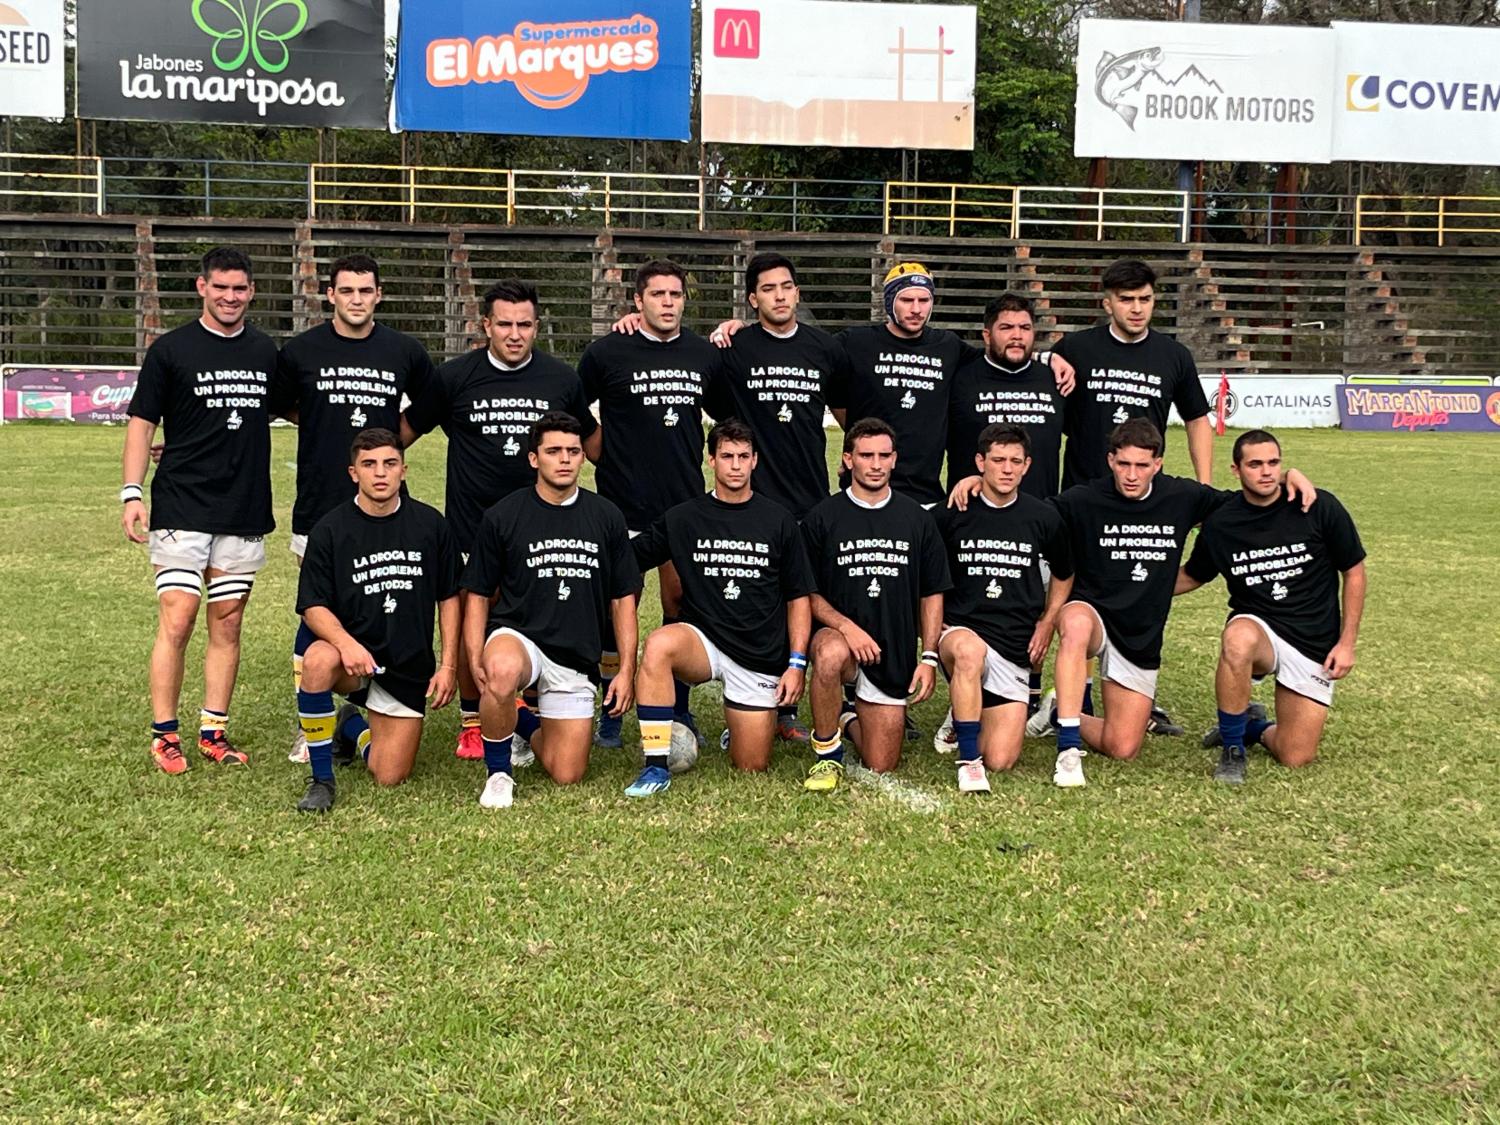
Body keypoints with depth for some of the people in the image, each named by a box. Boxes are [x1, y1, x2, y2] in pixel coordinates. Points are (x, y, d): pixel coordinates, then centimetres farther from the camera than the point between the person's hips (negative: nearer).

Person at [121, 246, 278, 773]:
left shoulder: (265, 351, 10)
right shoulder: (170, 350, -2)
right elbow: (142, 423, -1)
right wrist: (131, 494, -10)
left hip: (246, 512, 4)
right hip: (182, 509, -4)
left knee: (227, 624, 8)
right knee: (176, 621, -7)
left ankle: (214, 731, 16)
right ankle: (164, 735, 4)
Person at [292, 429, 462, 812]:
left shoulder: (430, 524, -1)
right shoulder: (329, 530, -6)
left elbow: (449, 597, 6)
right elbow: (313, 606, -9)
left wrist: (449, 666, 0)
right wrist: (346, 642, -29)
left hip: (409, 667, 2)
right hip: (352, 652, -2)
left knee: (389, 778, -2)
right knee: (318, 661, -38)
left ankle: (351, 727, 34)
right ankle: (321, 779, -17)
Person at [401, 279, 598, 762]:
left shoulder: (561, 378, 4)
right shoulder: (454, 377, -1)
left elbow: (591, 438, 17)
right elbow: (406, 429, 10)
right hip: (471, 526, -1)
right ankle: (471, 722, 21)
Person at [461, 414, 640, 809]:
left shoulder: (606, 517, 4)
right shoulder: (502, 516, -2)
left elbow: (623, 599, 8)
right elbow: (478, 596, 2)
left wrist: (627, 669, 1)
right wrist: (475, 659, -12)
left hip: (576, 658, 3)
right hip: (516, 636, -3)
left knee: (566, 775, 0)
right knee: (502, 672, -40)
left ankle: (528, 724, 33)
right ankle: (498, 772, -14)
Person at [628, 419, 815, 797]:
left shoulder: (778, 521, 2)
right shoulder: (682, 519, 2)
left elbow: (798, 598, 6)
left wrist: (797, 663, -3)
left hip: (761, 656, 1)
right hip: (702, 641, 0)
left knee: (751, 767, 1)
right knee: (659, 644, -36)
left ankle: (754, 720, 38)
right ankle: (657, 766, -25)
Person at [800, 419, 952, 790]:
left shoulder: (917, 519, 5)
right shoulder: (822, 518, -2)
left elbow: (932, 594, 8)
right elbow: (808, 594, -2)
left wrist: (929, 657, -1)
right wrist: (846, 625, -20)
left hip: (895, 655, 2)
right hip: (839, 634, -2)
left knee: (881, 767, 2)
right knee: (831, 653, -41)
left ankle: (850, 720, 37)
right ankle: (828, 755, -18)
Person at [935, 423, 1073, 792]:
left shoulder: (1044, 518, 4)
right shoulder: (952, 516, 0)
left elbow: (1063, 575, 21)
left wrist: (1046, 624, 10)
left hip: (1016, 647, 2)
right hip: (961, 631, -2)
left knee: (1000, 760, -6)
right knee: (969, 650, -43)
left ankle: (969, 716, 30)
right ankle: (969, 761, -28)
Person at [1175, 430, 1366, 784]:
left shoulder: (1321, 508, -10)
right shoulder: (1220, 523, -5)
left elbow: (1354, 573, 2)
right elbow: (1190, 577, 13)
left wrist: (1346, 643, -3)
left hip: (1315, 645, 0)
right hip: (1257, 626, 0)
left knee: (1295, 758, -7)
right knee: (1238, 640, -40)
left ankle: (1256, 728, 30)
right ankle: (1232, 746, -17)